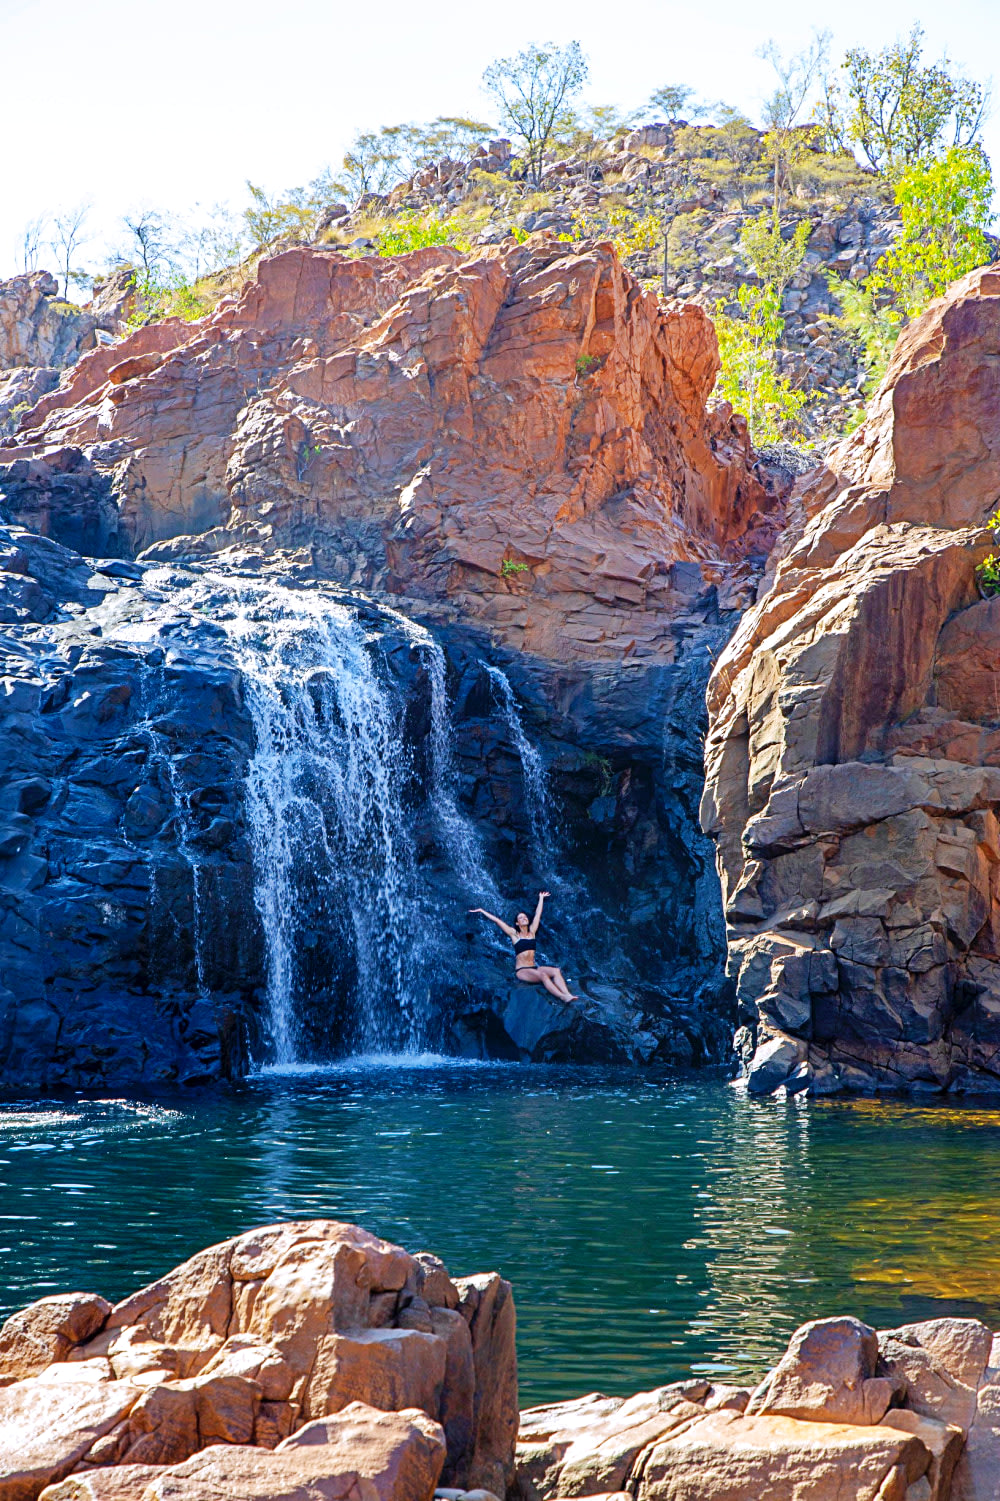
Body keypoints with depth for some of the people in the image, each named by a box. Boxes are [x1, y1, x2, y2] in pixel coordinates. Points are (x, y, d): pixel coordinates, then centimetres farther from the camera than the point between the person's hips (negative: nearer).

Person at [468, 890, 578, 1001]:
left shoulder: (532, 932, 15)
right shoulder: (514, 934, 4)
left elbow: (537, 914, 25)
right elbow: (497, 921, 4)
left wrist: (541, 898, 33)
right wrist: (481, 911, 3)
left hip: (534, 967, 5)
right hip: (521, 971, -5)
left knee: (556, 971, -23)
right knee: (542, 975, -33)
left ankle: (567, 994, -42)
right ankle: (562, 997, -47)